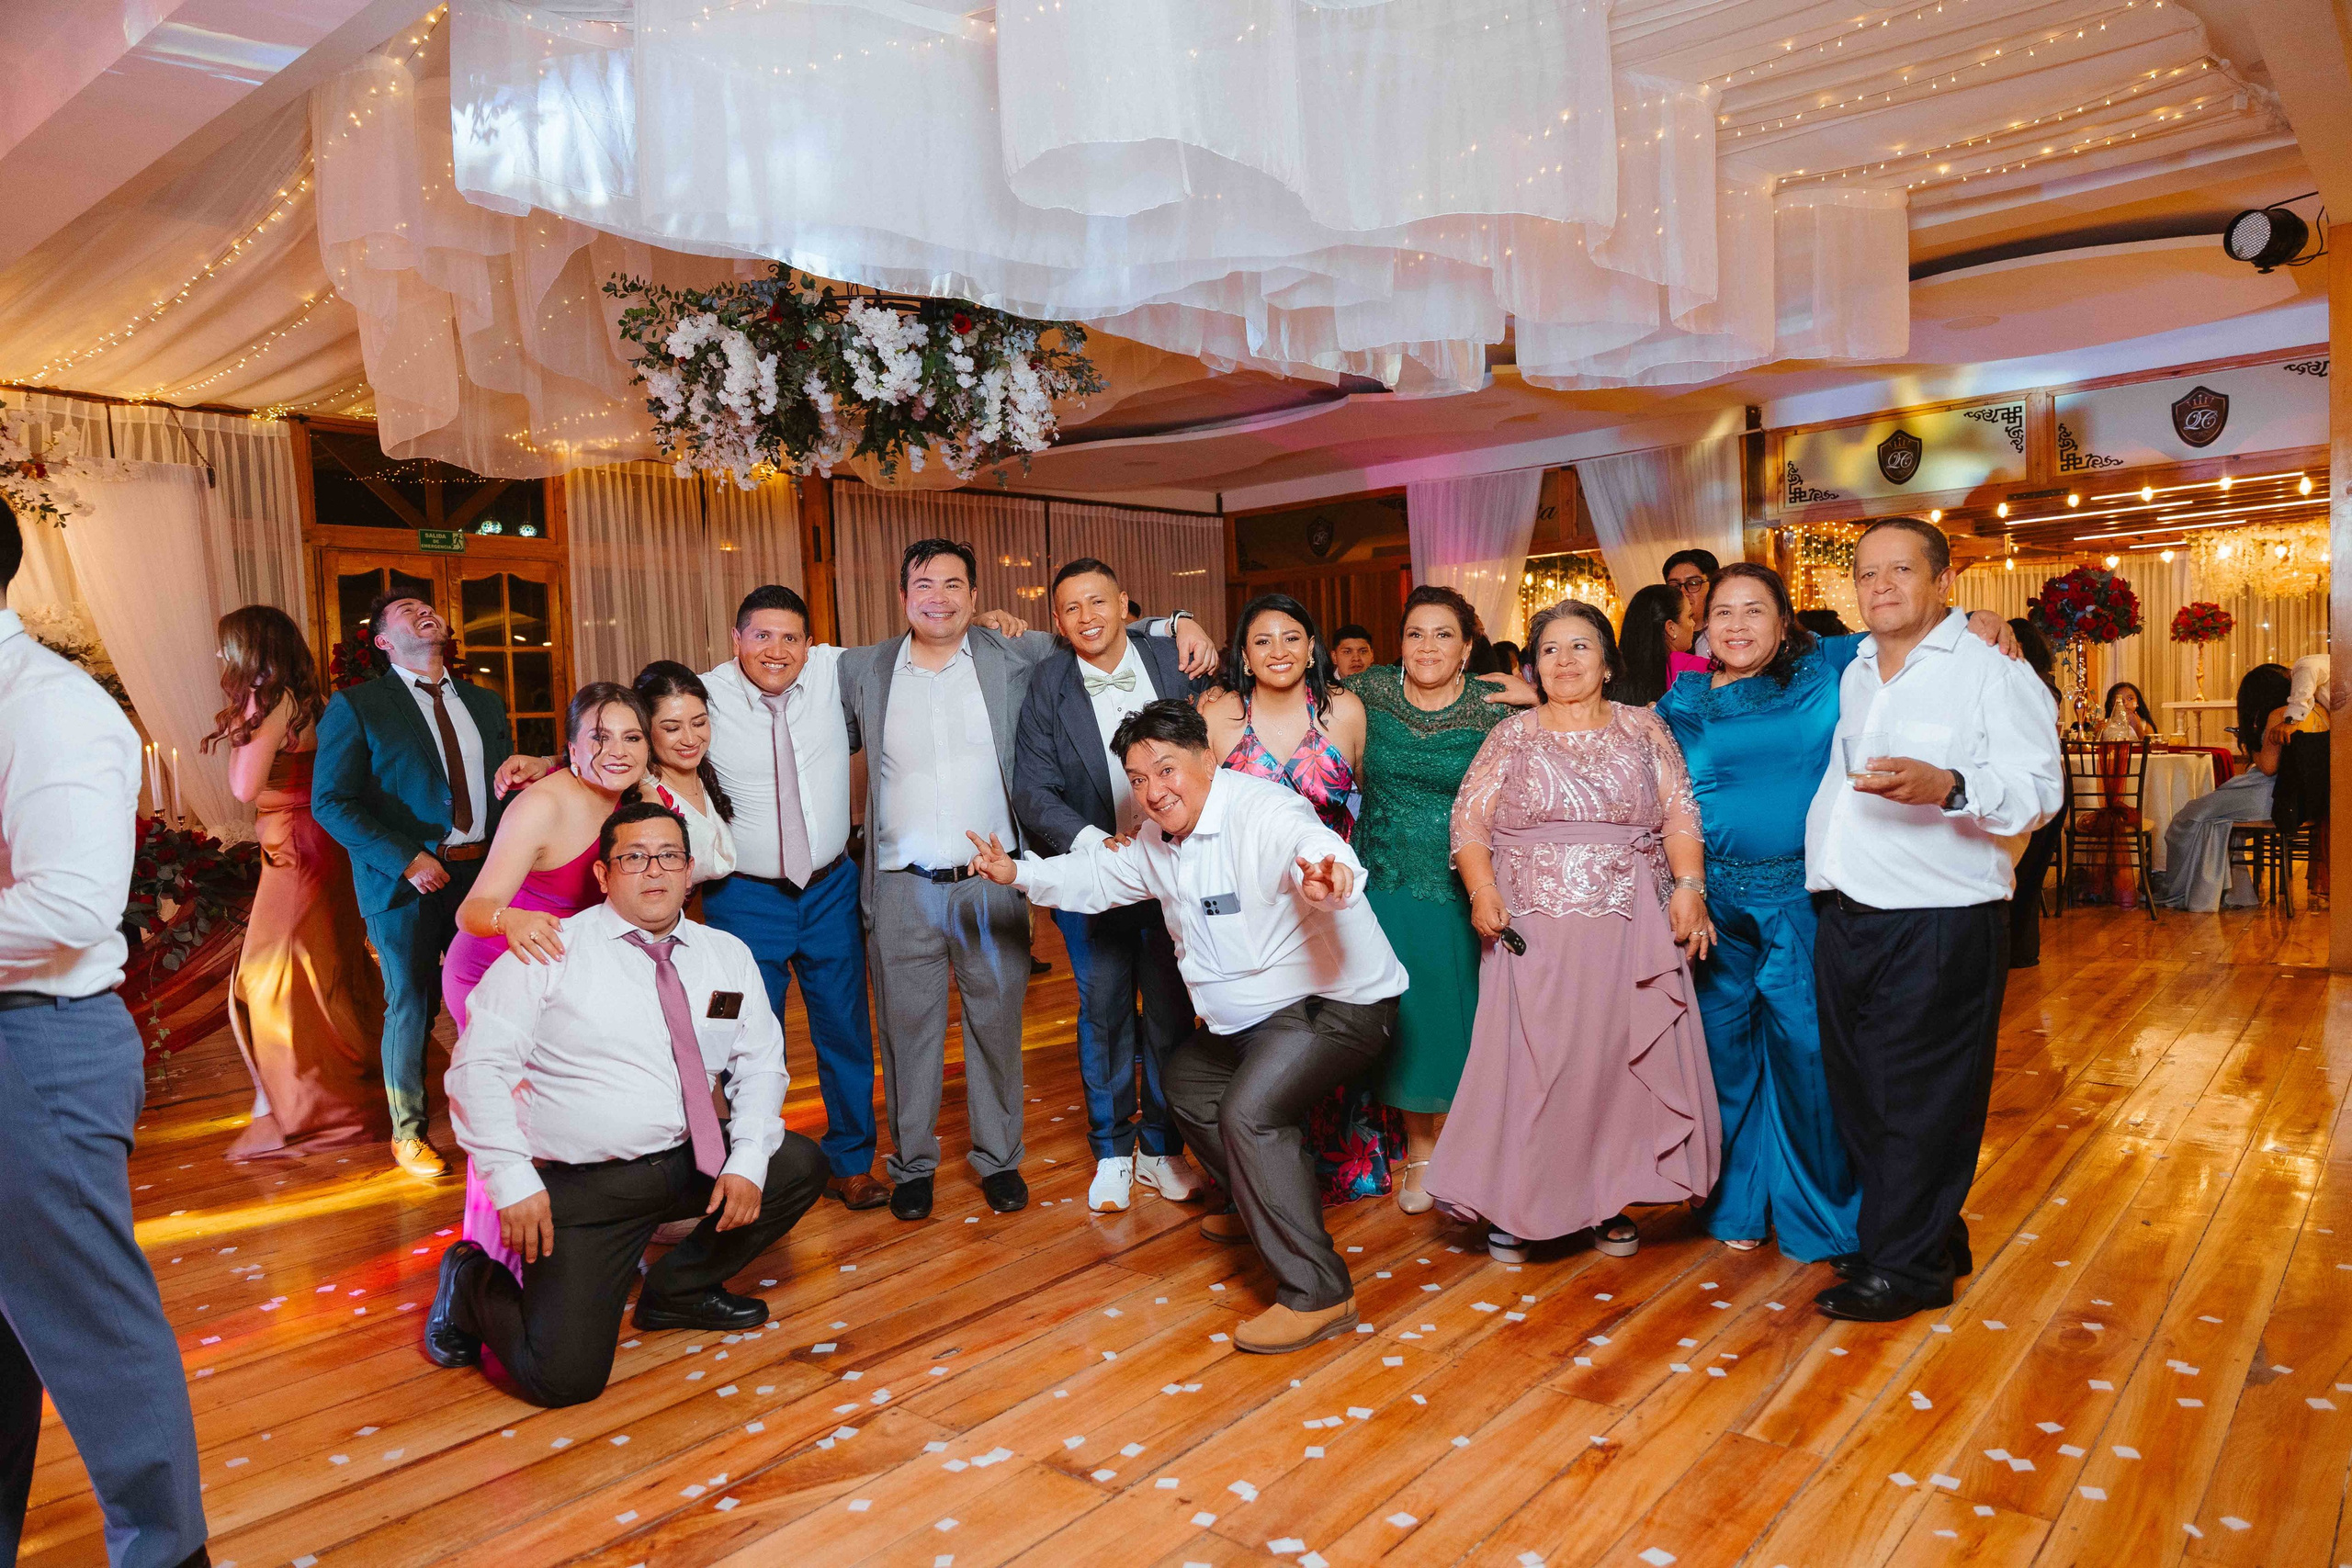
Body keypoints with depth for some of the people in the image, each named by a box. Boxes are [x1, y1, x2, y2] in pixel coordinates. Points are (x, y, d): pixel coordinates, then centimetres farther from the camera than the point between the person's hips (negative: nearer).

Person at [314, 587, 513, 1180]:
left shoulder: (485, 702, 15)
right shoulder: (356, 705, 0)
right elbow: (331, 801, -6)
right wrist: (404, 858, -16)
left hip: (484, 873, 4)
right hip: (407, 881, -4)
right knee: (411, 1005, 5)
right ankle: (408, 1132, 21)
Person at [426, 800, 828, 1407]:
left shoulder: (727, 955, 6)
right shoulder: (551, 952, -7)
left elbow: (760, 1063, 6)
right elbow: (478, 1066, -11)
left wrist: (748, 1160, -9)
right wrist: (512, 1181, -19)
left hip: (692, 1163, 5)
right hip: (580, 1185, -5)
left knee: (799, 1165, -11)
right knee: (564, 1376, -16)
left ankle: (678, 1289, 11)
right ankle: (472, 1280, 17)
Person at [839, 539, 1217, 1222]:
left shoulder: (1012, 656, 3)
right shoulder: (862, 670, 7)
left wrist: (1178, 623, -3)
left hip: (992, 882, 0)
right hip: (902, 887, 1)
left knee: (995, 1024, 9)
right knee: (908, 1029, 8)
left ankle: (998, 1158, 26)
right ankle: (912, 1164, 26)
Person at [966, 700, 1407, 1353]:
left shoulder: (1261, 812, -26)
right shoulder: (1157, 840, 4)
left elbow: (1307, 839, -48)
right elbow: (1099, 877, 21)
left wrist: (1327, 868, -72)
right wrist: (1019, 873, 11)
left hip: (1338, 1003, -10)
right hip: (1255, 1014, 10)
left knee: (1249, 1110, -28)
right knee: (1187, 1082, 25)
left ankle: (1317, 1294, -19)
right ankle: (1260, 1208, 45)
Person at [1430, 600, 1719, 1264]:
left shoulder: (1644, 730, 11)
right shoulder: (1511, 737, 8)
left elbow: (1681, 817, 5)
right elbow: (1469, 821, 3)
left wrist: (1689, 887, -11)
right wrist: (1482, 890, -12)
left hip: (1632, 930, 1)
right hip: (1534, 929, -1)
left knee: (1617, 1056, 3)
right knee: (1528, 1059, -3)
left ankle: (1608, 1201, 18)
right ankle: (1513, 1208, 8)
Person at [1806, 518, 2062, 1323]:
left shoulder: (1993, 671, -3)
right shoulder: (1851, 676, 17)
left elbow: (2038, 789, -15)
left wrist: (1946, 787, -32)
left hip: (1940, 926, -7)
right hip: (1845, 920, 7)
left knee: (1921, 1101, 0)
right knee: (1858, 1092, 13)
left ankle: (1906, 1266, 13)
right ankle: (1932, 1238, 29)